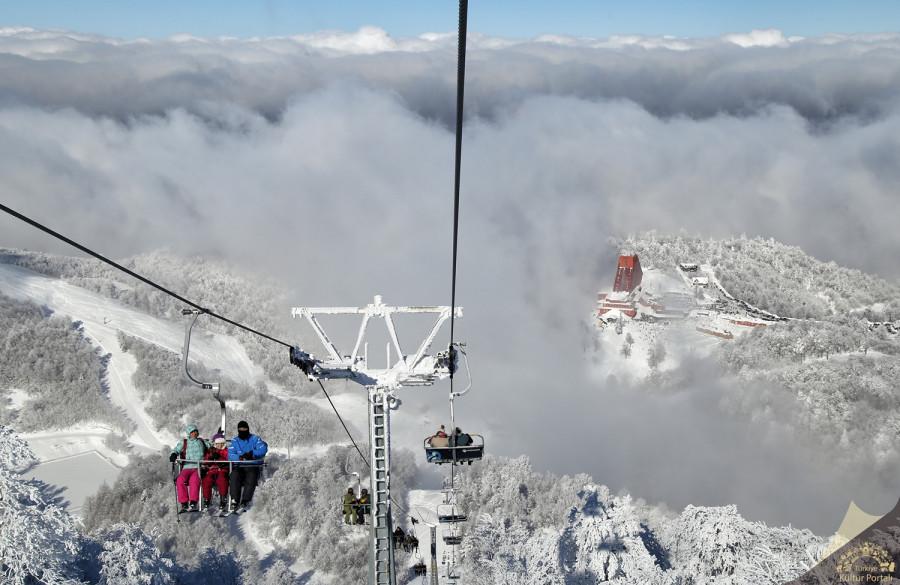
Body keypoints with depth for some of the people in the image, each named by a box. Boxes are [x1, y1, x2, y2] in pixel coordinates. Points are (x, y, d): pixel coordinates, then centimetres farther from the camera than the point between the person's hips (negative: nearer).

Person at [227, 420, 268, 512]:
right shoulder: (234, 441, 16)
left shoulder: (255, 439, 11)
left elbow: (263, 449, -7)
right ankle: (234, 500, -32)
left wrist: (252, 454, -22)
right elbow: (230, 455, 0)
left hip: (253, 466, -1)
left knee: (251, 477, -32)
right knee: (234, 476, -30)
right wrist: (240, 457, -21)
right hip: (239, 466, 1)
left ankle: (245, 500, -35)